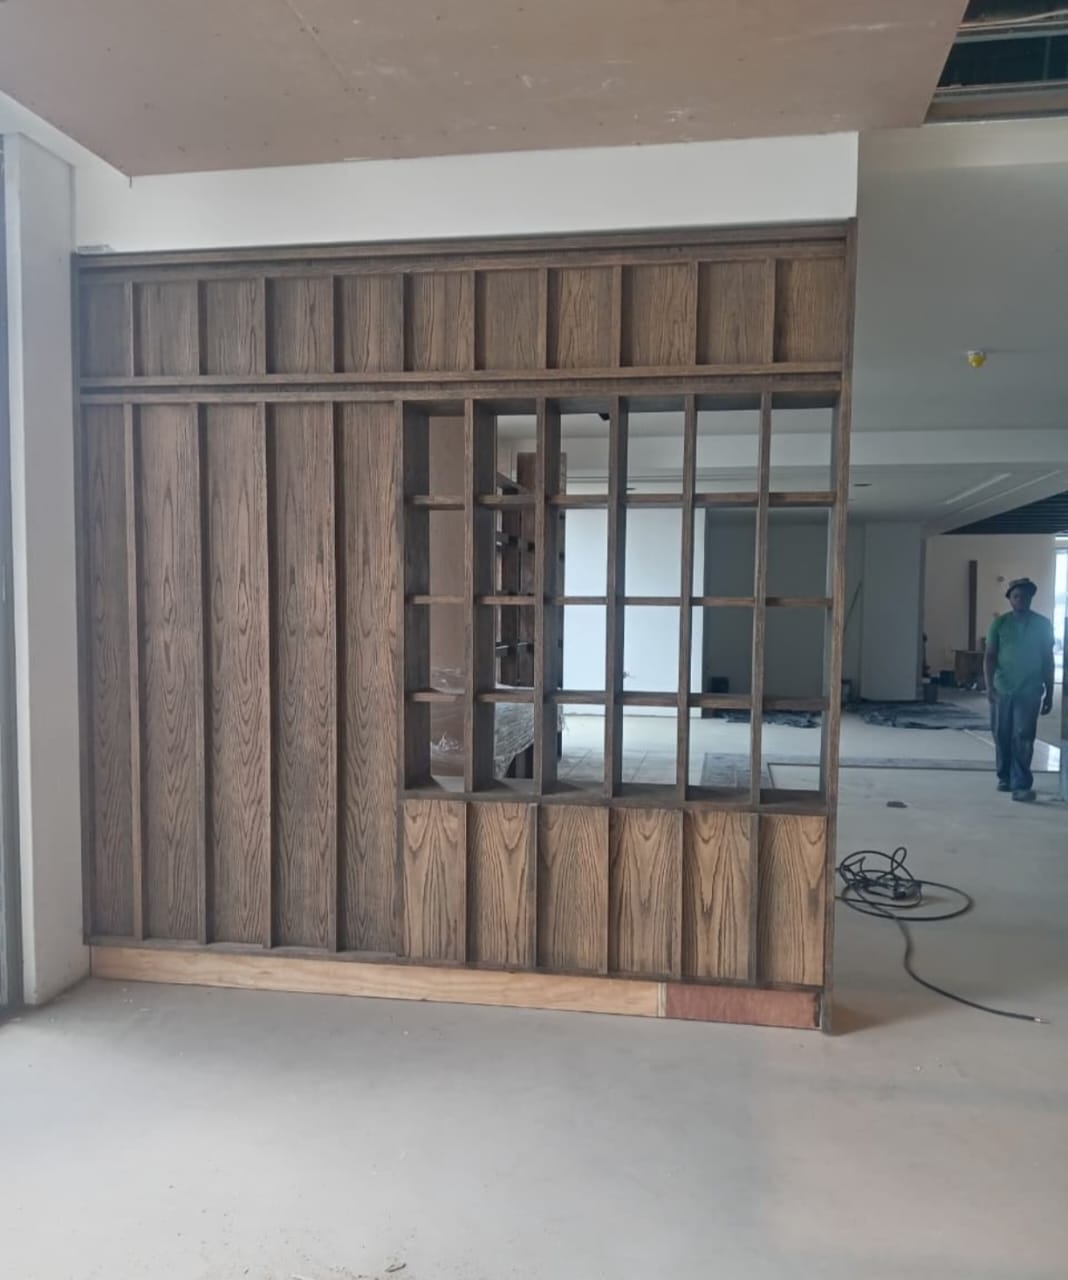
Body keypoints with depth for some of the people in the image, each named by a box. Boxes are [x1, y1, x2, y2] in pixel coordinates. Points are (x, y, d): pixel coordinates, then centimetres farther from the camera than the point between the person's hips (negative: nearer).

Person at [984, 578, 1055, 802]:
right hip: (1002, 690, 1)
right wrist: (989, 686, -13)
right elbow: (990, 656, 0)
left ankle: (1021, 784, -10)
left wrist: (1049, 694, 7)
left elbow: (1048, 660, 9)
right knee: (1002, 737, 8)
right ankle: (1005, 778, 23)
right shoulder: (1000, 623, 3)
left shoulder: (1043, 624, 5)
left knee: (1023, 738, -9)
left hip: (1029, 691, -1)